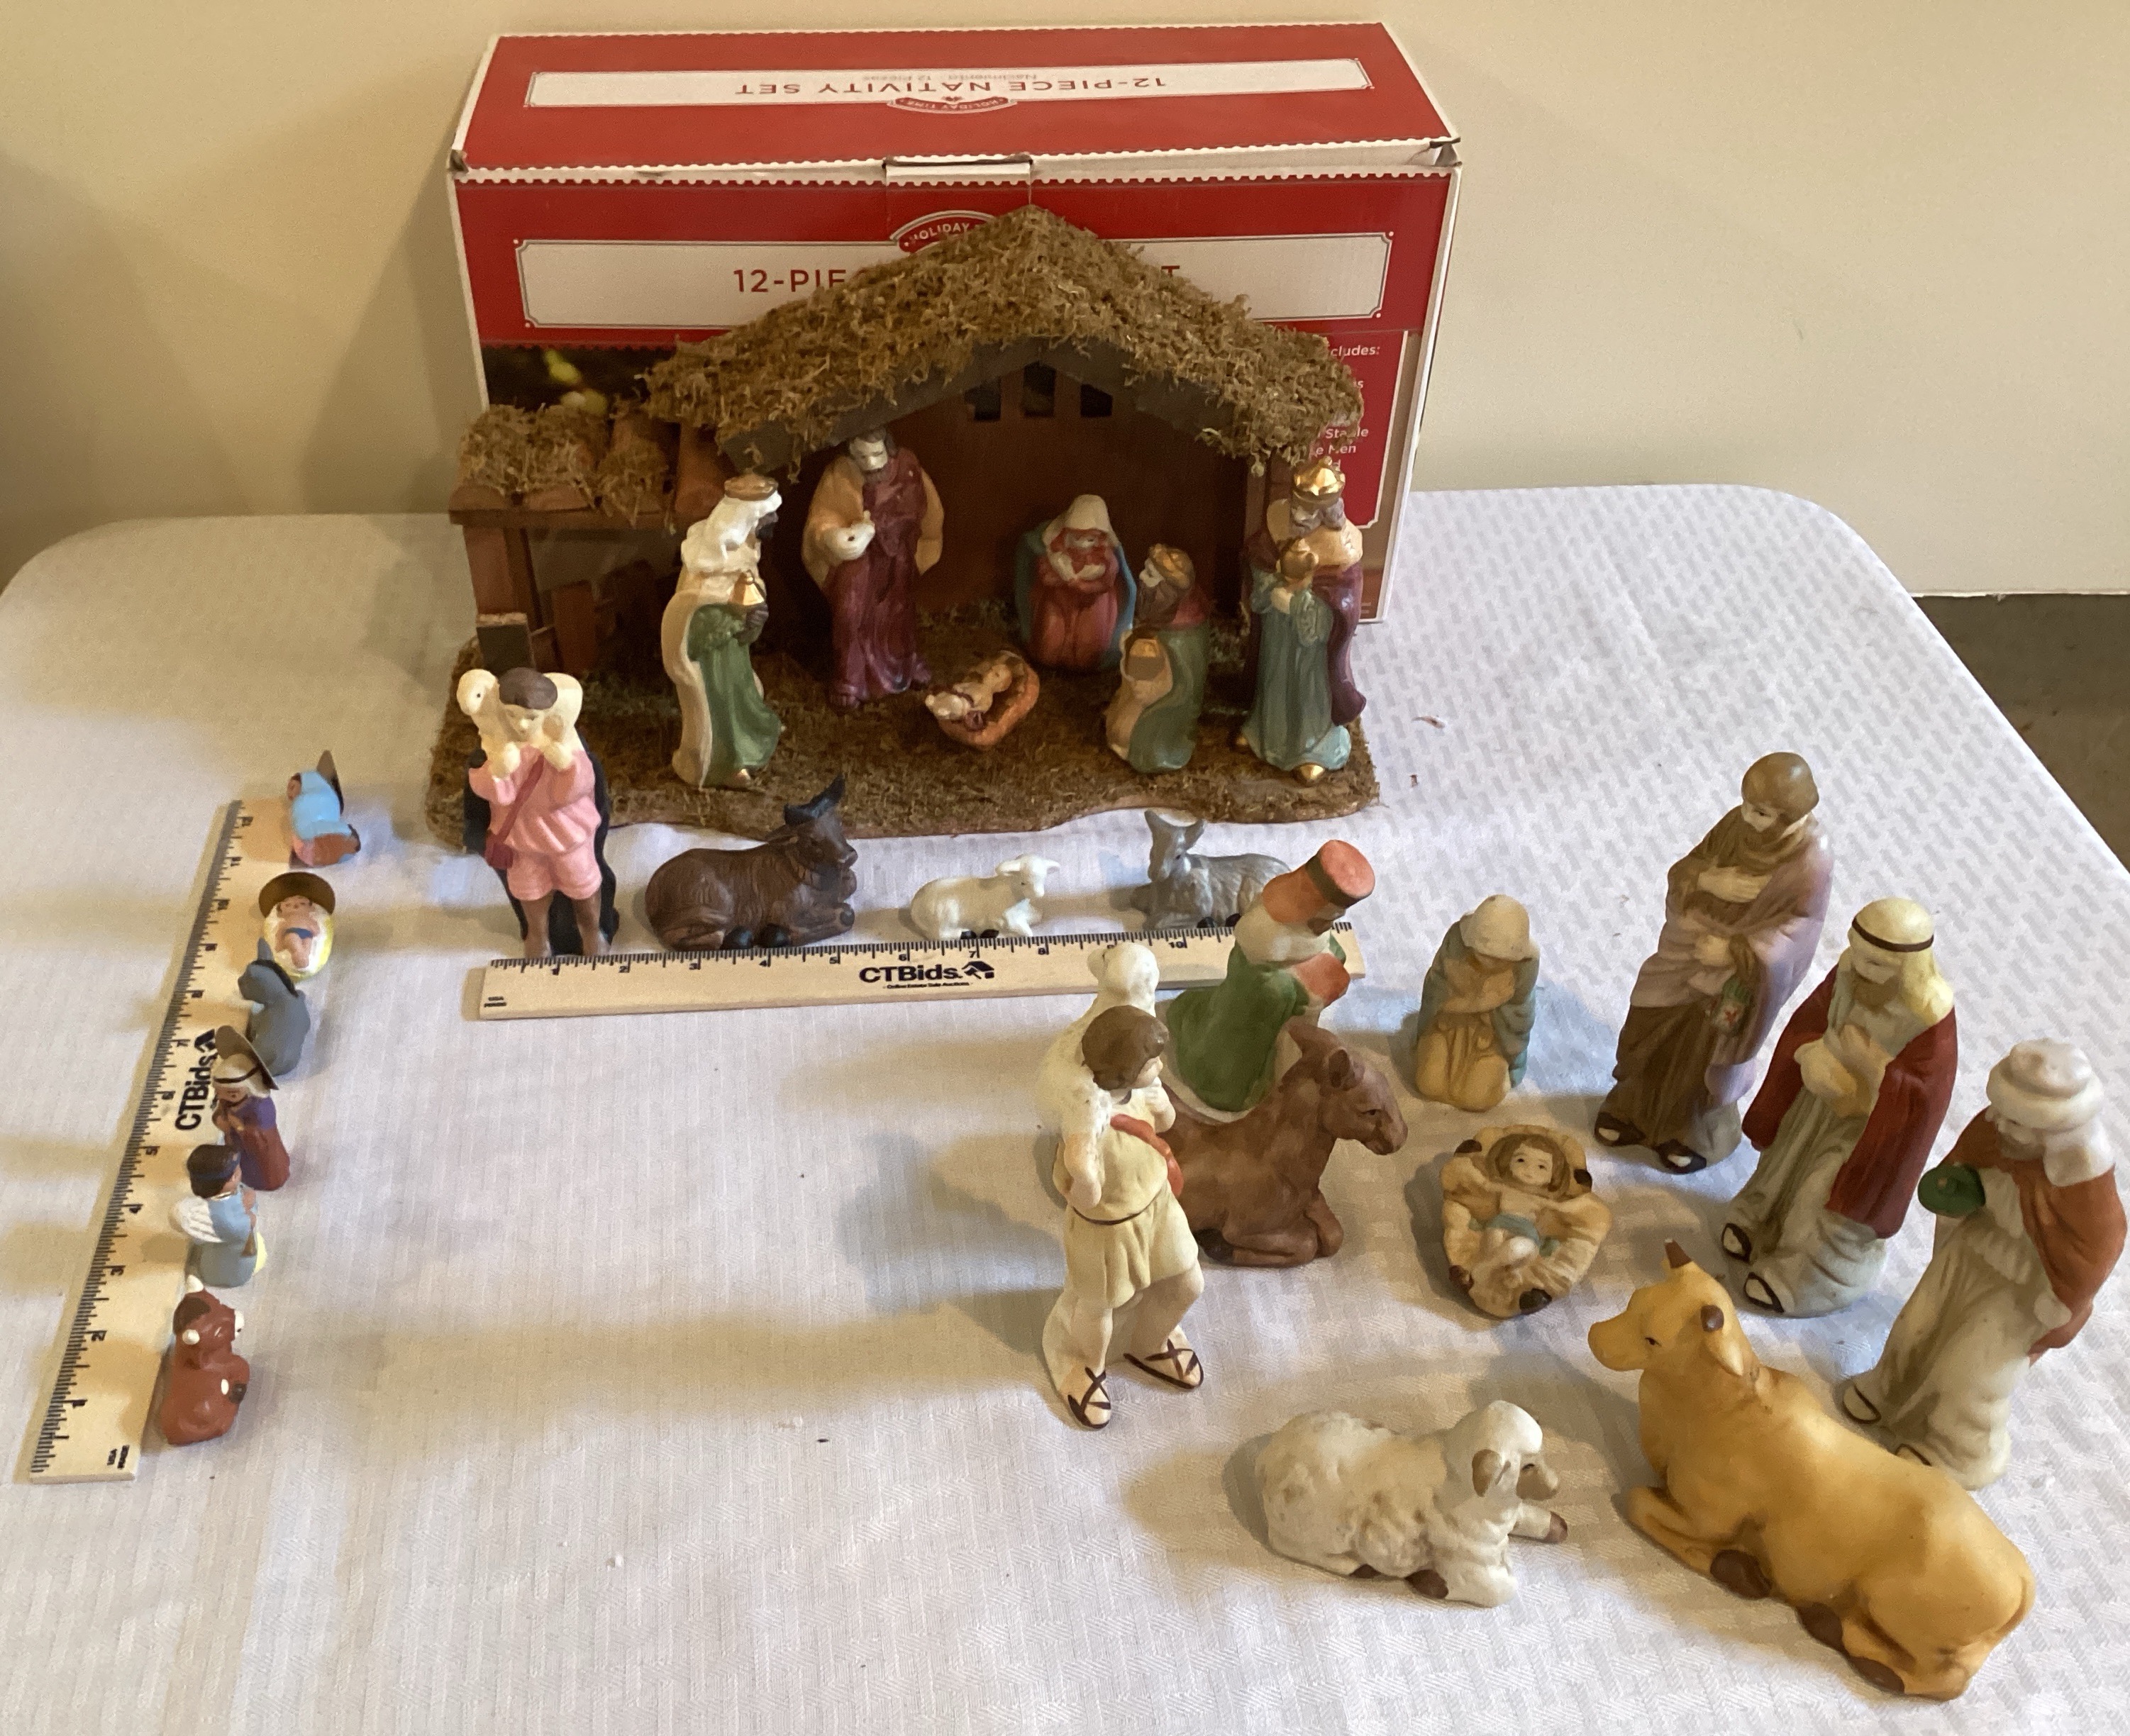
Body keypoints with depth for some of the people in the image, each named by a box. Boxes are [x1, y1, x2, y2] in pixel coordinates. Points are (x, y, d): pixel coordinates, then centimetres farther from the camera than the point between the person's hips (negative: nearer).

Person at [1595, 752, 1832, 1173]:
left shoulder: (1810, 863, -28)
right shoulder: (1739, 823, -15)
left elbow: (1791, 937, -21)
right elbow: (1682, 872, -6)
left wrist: (1728, 951, -24)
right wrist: (1709, 880, -26)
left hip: (1743, 974, -5)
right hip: (1691, 946, 5)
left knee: (1709, 1056, 18)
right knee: (1648, 1032, 20)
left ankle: (1699, 1135, 48)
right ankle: (1634, 1107, 50)